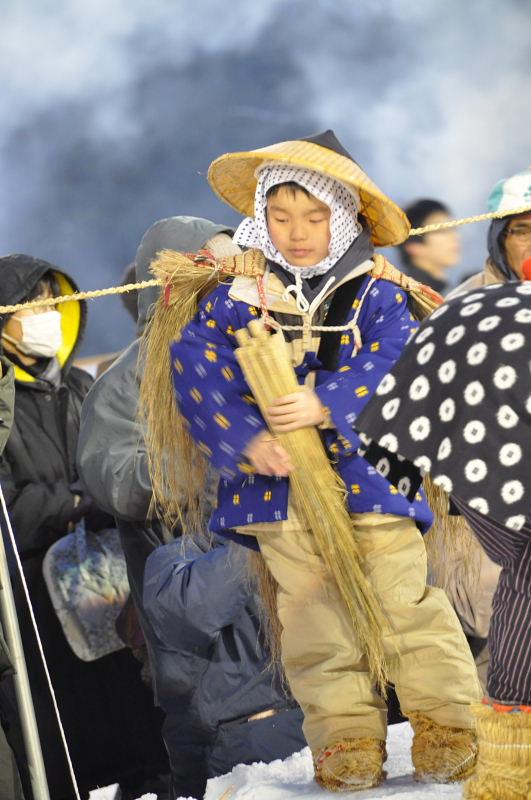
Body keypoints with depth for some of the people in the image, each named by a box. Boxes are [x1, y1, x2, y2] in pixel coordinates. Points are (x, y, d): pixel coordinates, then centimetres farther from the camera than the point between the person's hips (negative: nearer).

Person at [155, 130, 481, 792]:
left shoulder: (378, 292, 1)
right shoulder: (238, 294, 2)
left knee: (403, 601, -2)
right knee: (316, 618, 4)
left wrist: (326, 403, -28)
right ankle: (347, 733, 10)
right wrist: (246, 436, -21)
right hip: (280, 483, 1)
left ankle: (445, 719, 7)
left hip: (367, 470, -1)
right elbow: (197, 367, -7)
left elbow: (392, 364, -12)